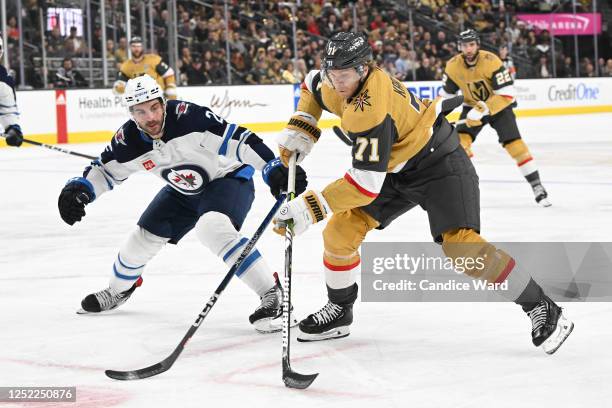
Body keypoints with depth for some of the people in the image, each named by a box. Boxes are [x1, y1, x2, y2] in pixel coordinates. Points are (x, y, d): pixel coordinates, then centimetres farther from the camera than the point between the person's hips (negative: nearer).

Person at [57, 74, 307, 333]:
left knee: (212, 227, -33)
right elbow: (104, 170, 1)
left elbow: (238, 140, -33)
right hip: (183, 192, 7)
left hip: (228, 177, -7)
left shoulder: (188, 116, -33)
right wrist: (77, 189, -17)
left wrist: (274, 168, -41)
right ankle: (119, 290, 40)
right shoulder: (128, 140, -15)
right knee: (145, 235, 9)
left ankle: (271, 294, -28)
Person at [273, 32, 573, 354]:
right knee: (339, 230, 1)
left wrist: (309, 208, -36)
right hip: (397, 171, 9)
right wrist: (300, 129, 4)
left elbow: (366, 183, -37)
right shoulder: (337, 84, -9)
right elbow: (313, 85, 18)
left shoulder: (370, 107, -34)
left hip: (439, 164, -9)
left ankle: (541, 308, -14)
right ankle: (338, 311, 21)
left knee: (461, 245, -25)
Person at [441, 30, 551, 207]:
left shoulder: (491, 61, -28)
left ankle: (537, 187, -6)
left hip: (499, 106, -4)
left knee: (514, 144, -14)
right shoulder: (453, 66, -14)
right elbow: (446, 94, 2)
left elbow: (506, 94, -29)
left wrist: (483, 109, -36)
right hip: (472, 106, 4)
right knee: (460, 140, -16)